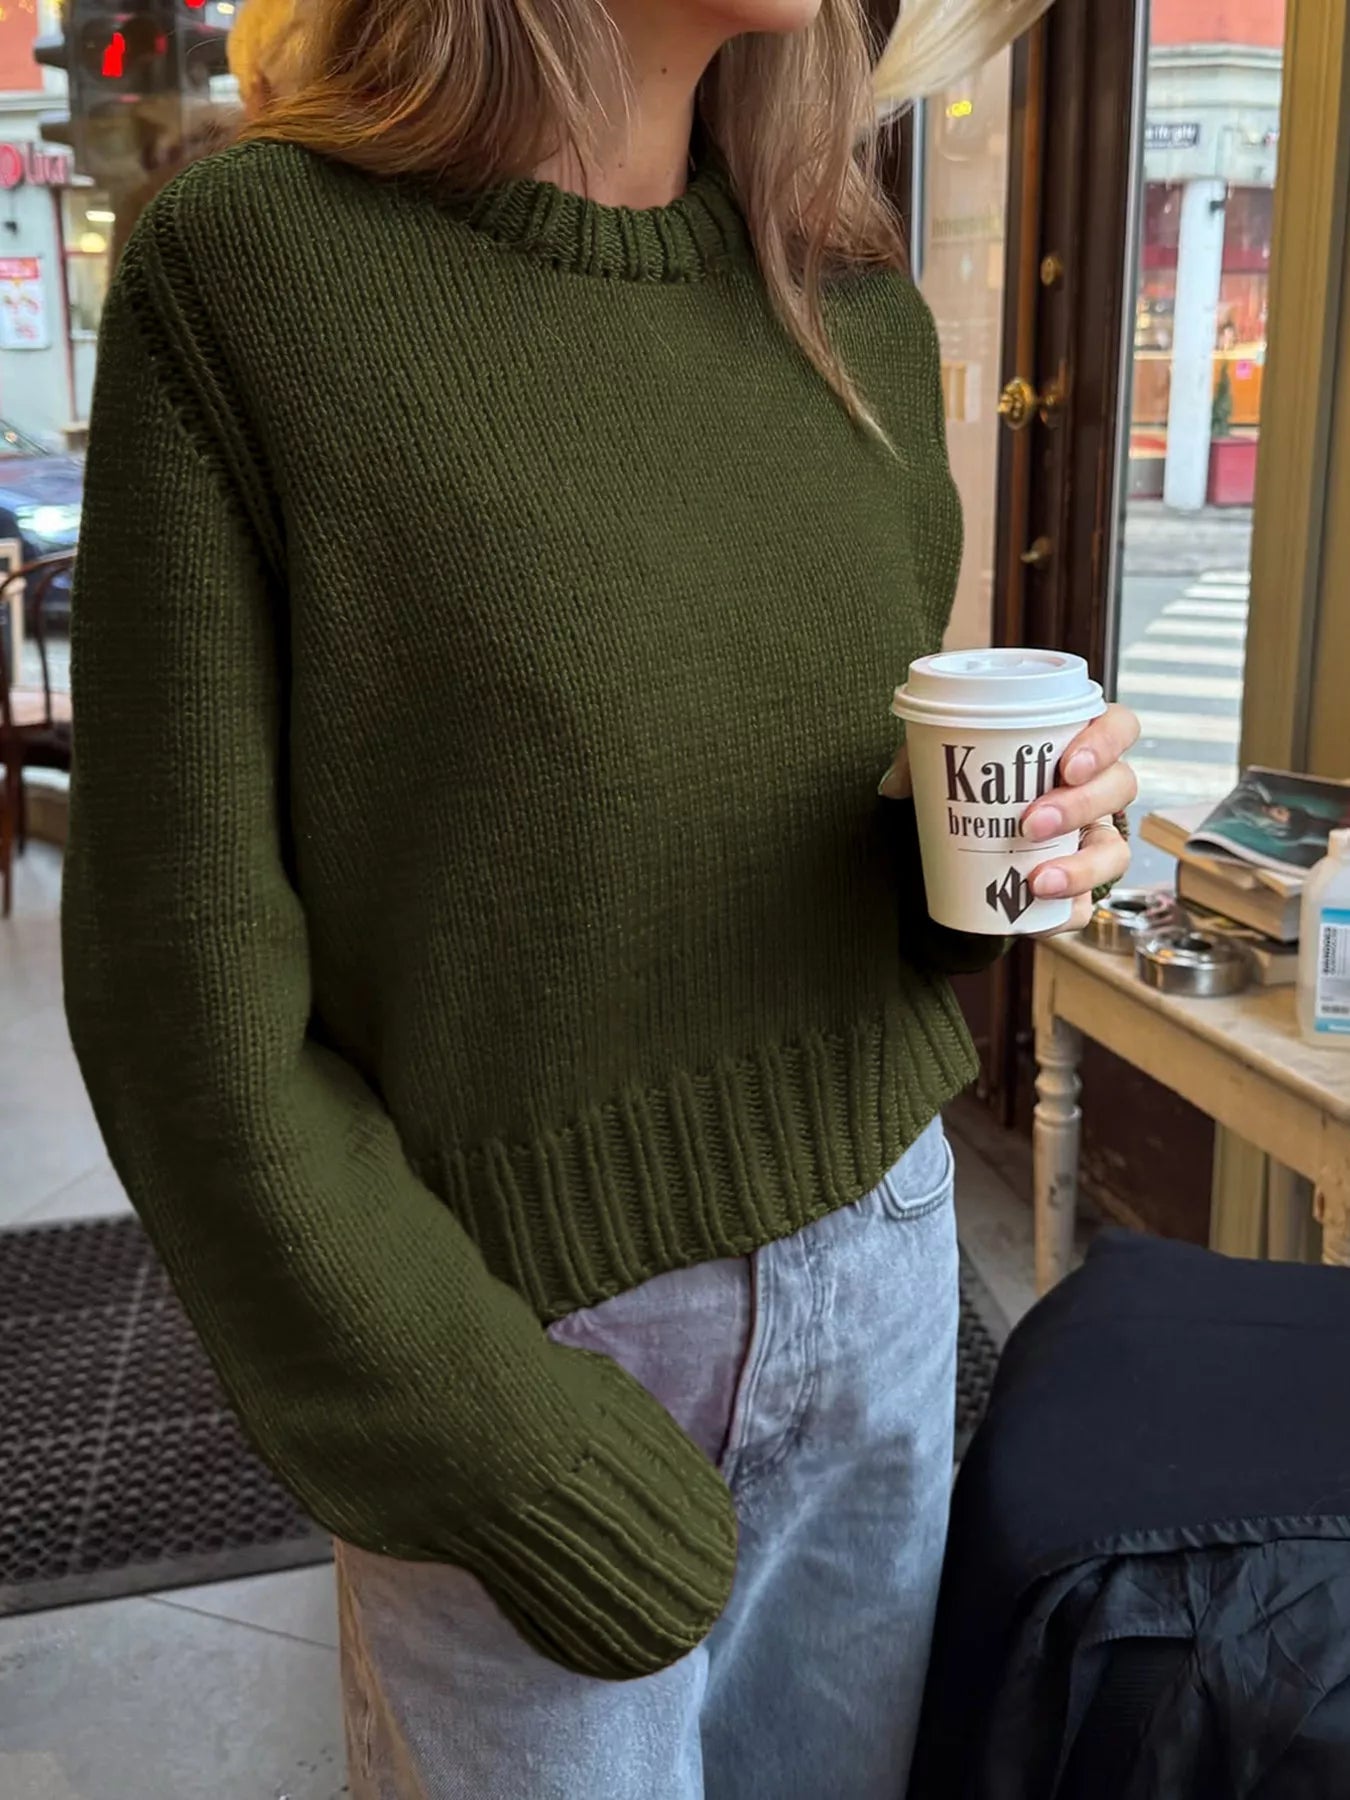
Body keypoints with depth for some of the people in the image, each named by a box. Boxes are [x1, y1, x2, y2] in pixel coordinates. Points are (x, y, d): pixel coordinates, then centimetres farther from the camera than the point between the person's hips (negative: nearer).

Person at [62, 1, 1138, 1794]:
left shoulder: (859, 306, 3)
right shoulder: (242, 267, -12)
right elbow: (184, 964, -14)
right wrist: (468, 1423, -14)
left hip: (877, 1250, 5)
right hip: (518, 1332, -4)